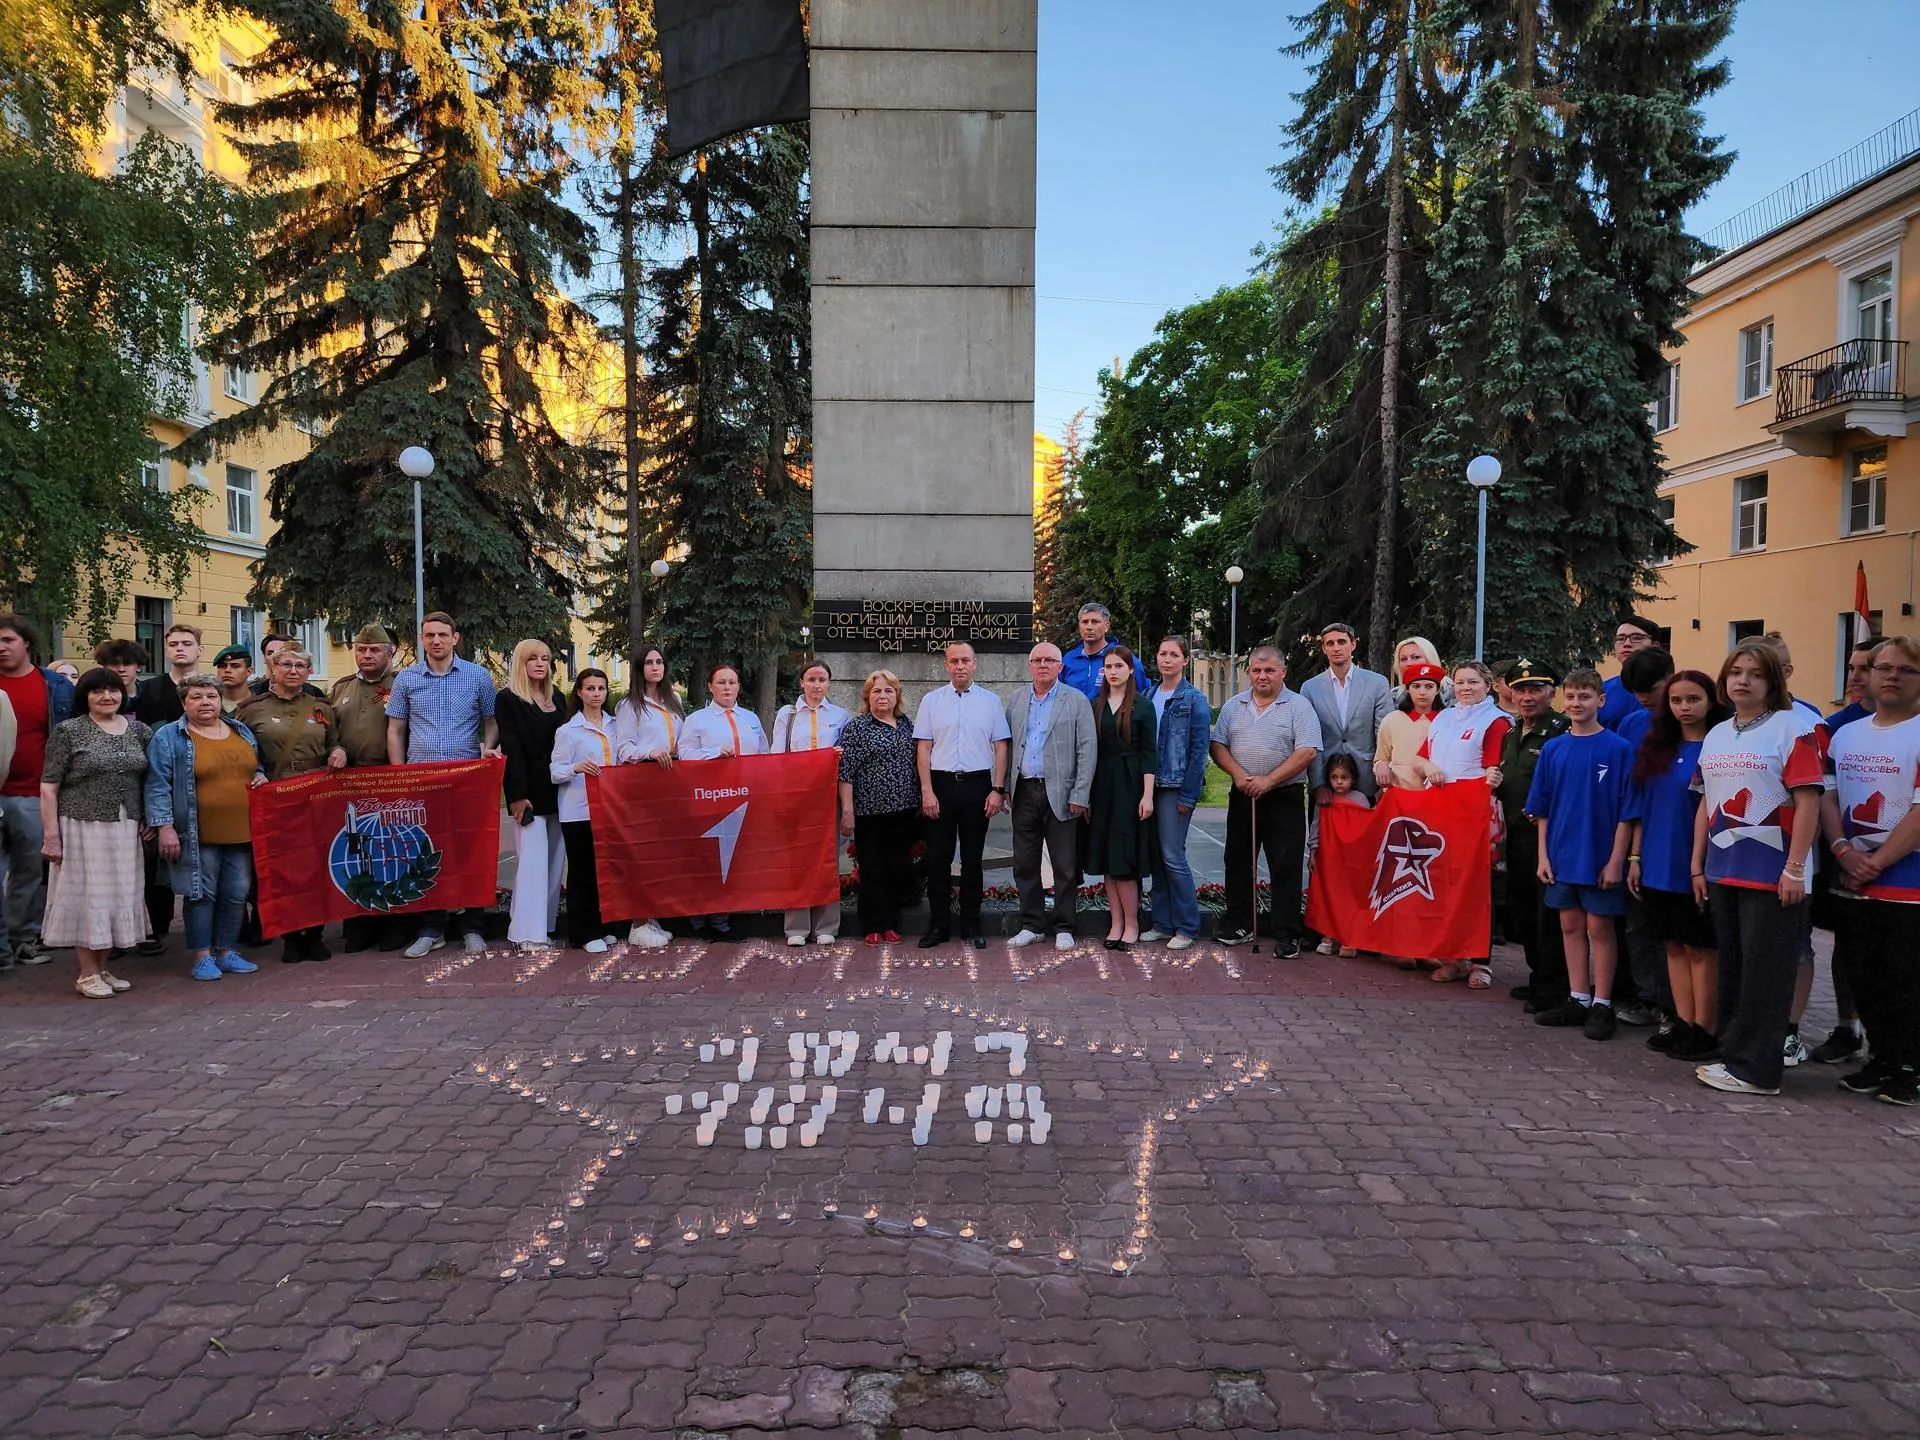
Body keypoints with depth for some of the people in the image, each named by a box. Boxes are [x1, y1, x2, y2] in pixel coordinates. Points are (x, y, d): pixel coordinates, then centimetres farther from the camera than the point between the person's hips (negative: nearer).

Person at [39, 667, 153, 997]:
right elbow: (48, 787, -6)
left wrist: (149, 821, 4)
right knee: (86, 895, 1)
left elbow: (148, 780, 13)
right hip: (82, 828, -4)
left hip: (125, 830, 4)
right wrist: (51, 834, -11)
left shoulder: (139, 731, 7)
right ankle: (87, 974, 12)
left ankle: (103, 969, 21)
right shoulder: (68, 731, -5)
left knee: (115, 896, 9)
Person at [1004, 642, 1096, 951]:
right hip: (1024, 792, 4)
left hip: (1059, 794, -3)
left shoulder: (1076, 701, -1)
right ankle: (1031, 924, 20)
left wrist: (1080, 796, -11)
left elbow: (1087, 750, -5)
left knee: (1064, 866, 3)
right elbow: (1007, 745, 11)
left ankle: (1063, 927, 15)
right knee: (1024, 864, 9)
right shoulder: (1017, 700, 11)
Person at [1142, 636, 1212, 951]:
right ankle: (1162, 923, 18)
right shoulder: (1149, 696, 11)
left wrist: (1188, 795, -13)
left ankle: (1187, 927, 4)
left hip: (1176, 787, -6)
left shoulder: (1194, 699, -5)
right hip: (1150, 785, 6)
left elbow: (1199, 750, -8)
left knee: (1173, 856, -7)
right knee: (1155, 856, 8)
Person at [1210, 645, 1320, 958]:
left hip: (1284, 798, -4)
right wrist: (1238, 775, -11)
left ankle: (1287, 936, 4)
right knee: (1237, 863, 10)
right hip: (1241, 797, 5)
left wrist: (1268, 781, -18)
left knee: (1285, 869, -2)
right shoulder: (1233, 707, 10)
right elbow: (1218, 746, 7)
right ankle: (1239, 927, 22)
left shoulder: (1299, 707, -4)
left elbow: (1307, 752, -13)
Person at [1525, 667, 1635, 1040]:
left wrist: (1616, 859, -12)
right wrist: (1543, 854, 3)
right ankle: (1578, 999, 21)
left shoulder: (1618, 748, -7)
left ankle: (1602, 1005, 13)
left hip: (1600, 857, -4)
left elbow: (1626, 810, -8)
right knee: (1570, 925, 11)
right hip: (1561, 855, 4)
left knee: (1600, 927, 3)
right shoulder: (1553, 749, 5)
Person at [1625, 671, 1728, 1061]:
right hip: (1658, 866, 5)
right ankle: (1683, 1025, 16)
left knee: (1701, 948, 1)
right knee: (1674, 946, 10)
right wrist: (1635, 857, 10)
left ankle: (1705, 1031, 8)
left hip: (1698, 867, -5)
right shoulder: (1654, 749, 10)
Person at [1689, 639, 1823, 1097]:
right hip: (1722, 872, 7)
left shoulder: (1791, 726, -7)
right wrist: (1697, 866, 14)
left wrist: (1795, 868, -17)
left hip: (1772, 874, -7)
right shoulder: (1716, 736, 14)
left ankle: (1756, 1069, 5)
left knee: (1764, 973, -2)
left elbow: (1808, 800, -12)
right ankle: (1733, 1055, 23)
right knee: (1731, 968, 13)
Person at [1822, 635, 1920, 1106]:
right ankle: (1881, 1060, 25)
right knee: (1865, 978, 13)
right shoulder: (1845, 735, 12)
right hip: (1852, 885, 5)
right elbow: (1827, 797, 7)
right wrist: (1844, 850, -9)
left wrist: (1875, 863, -15)